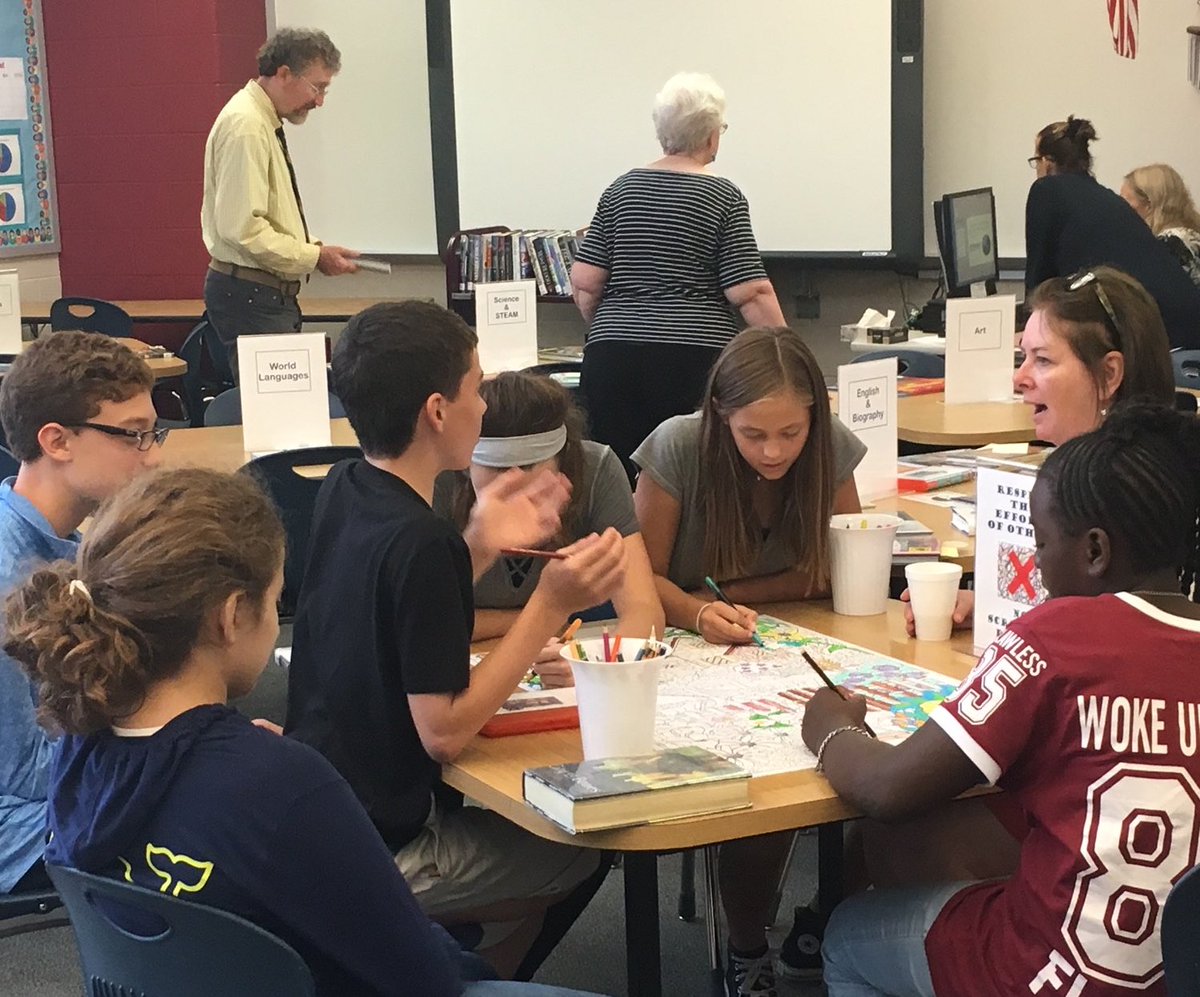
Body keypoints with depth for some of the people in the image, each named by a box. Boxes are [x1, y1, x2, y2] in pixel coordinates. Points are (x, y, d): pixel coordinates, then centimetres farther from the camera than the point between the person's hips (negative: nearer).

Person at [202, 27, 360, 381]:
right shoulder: (246, 126, -16)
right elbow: (242, 228, -23)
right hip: (250, 296, -10)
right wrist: (314, 257, -16)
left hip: (270, 294, 10)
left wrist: (312, 251, 10)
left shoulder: (265, 122, 15)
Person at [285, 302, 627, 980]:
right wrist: (553, 604, -24)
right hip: (377, 852, -8)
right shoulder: (420, 543, -26)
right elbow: (444, 732, -25)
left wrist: (478, 550, 2)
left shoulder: (344, 492, 0)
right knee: (580, 856, 16)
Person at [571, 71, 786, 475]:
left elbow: (585, 281, 5)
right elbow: (750, 293, -8)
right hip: (695, 361, -3)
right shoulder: (722, 197, -1)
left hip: (613, 361, 3)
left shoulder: (621, 189, 9)